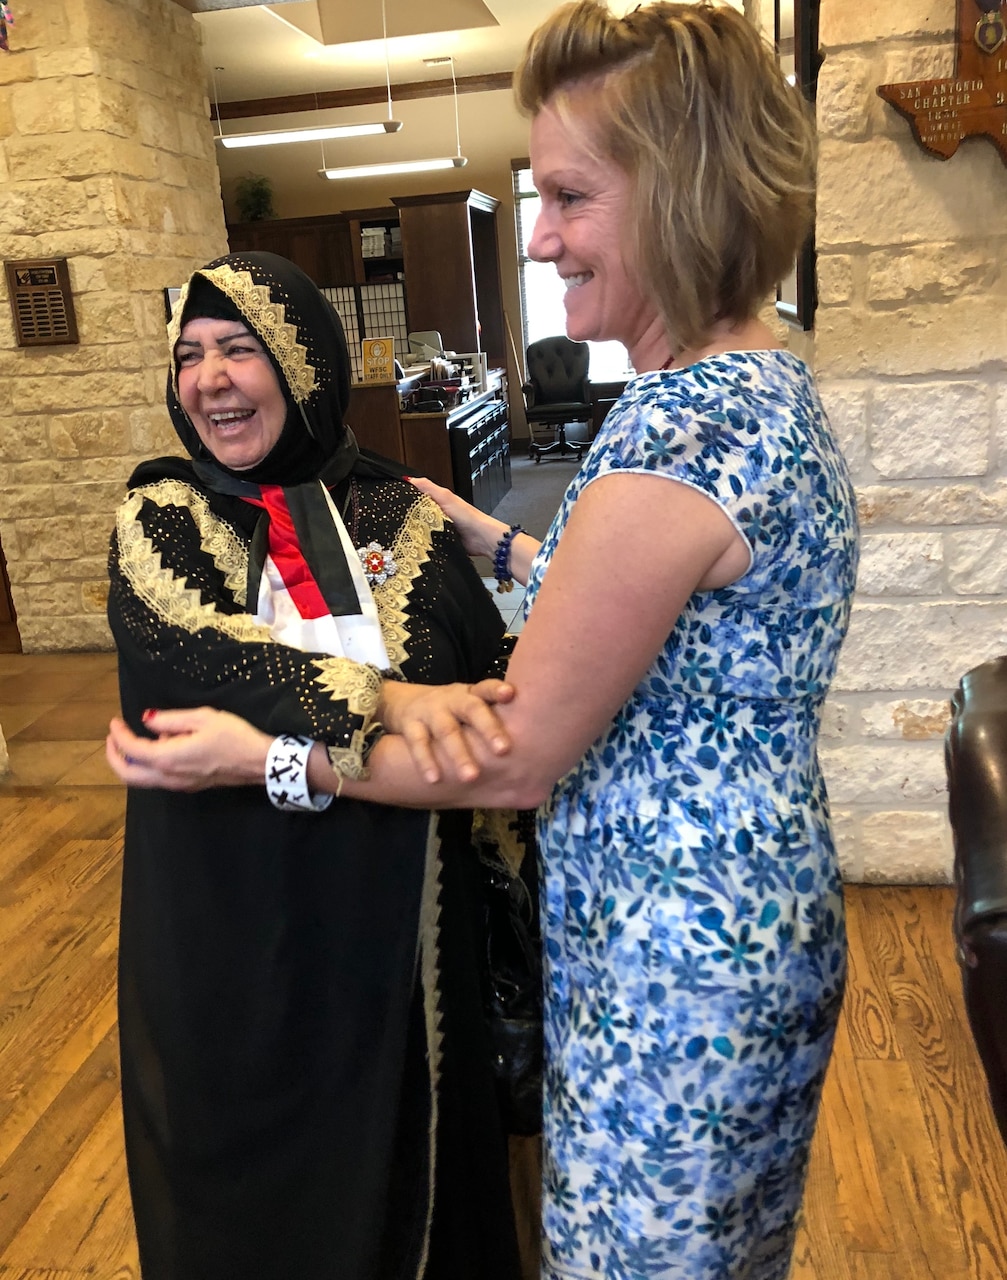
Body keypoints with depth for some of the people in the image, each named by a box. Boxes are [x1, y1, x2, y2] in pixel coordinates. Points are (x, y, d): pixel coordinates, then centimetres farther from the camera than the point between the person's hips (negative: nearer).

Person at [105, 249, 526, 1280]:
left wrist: (267, 749, -26)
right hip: (231, 924, 0)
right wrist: (384, 703, -37)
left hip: (397, 918, 1)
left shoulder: (400, 518, -1)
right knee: (251, 1175, 17)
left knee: (404, 1138, 18)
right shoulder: (160, 522, -1)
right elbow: (183, 650, -22)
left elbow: (480, 672, -13)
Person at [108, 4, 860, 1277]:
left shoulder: (671, 436, -28)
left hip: (669, 970, -9)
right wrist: (495, 541, 17)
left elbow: (517, 761, -22)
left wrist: (256, 753, -12)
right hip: (766, 919, 9)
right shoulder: (774, 382, 3)